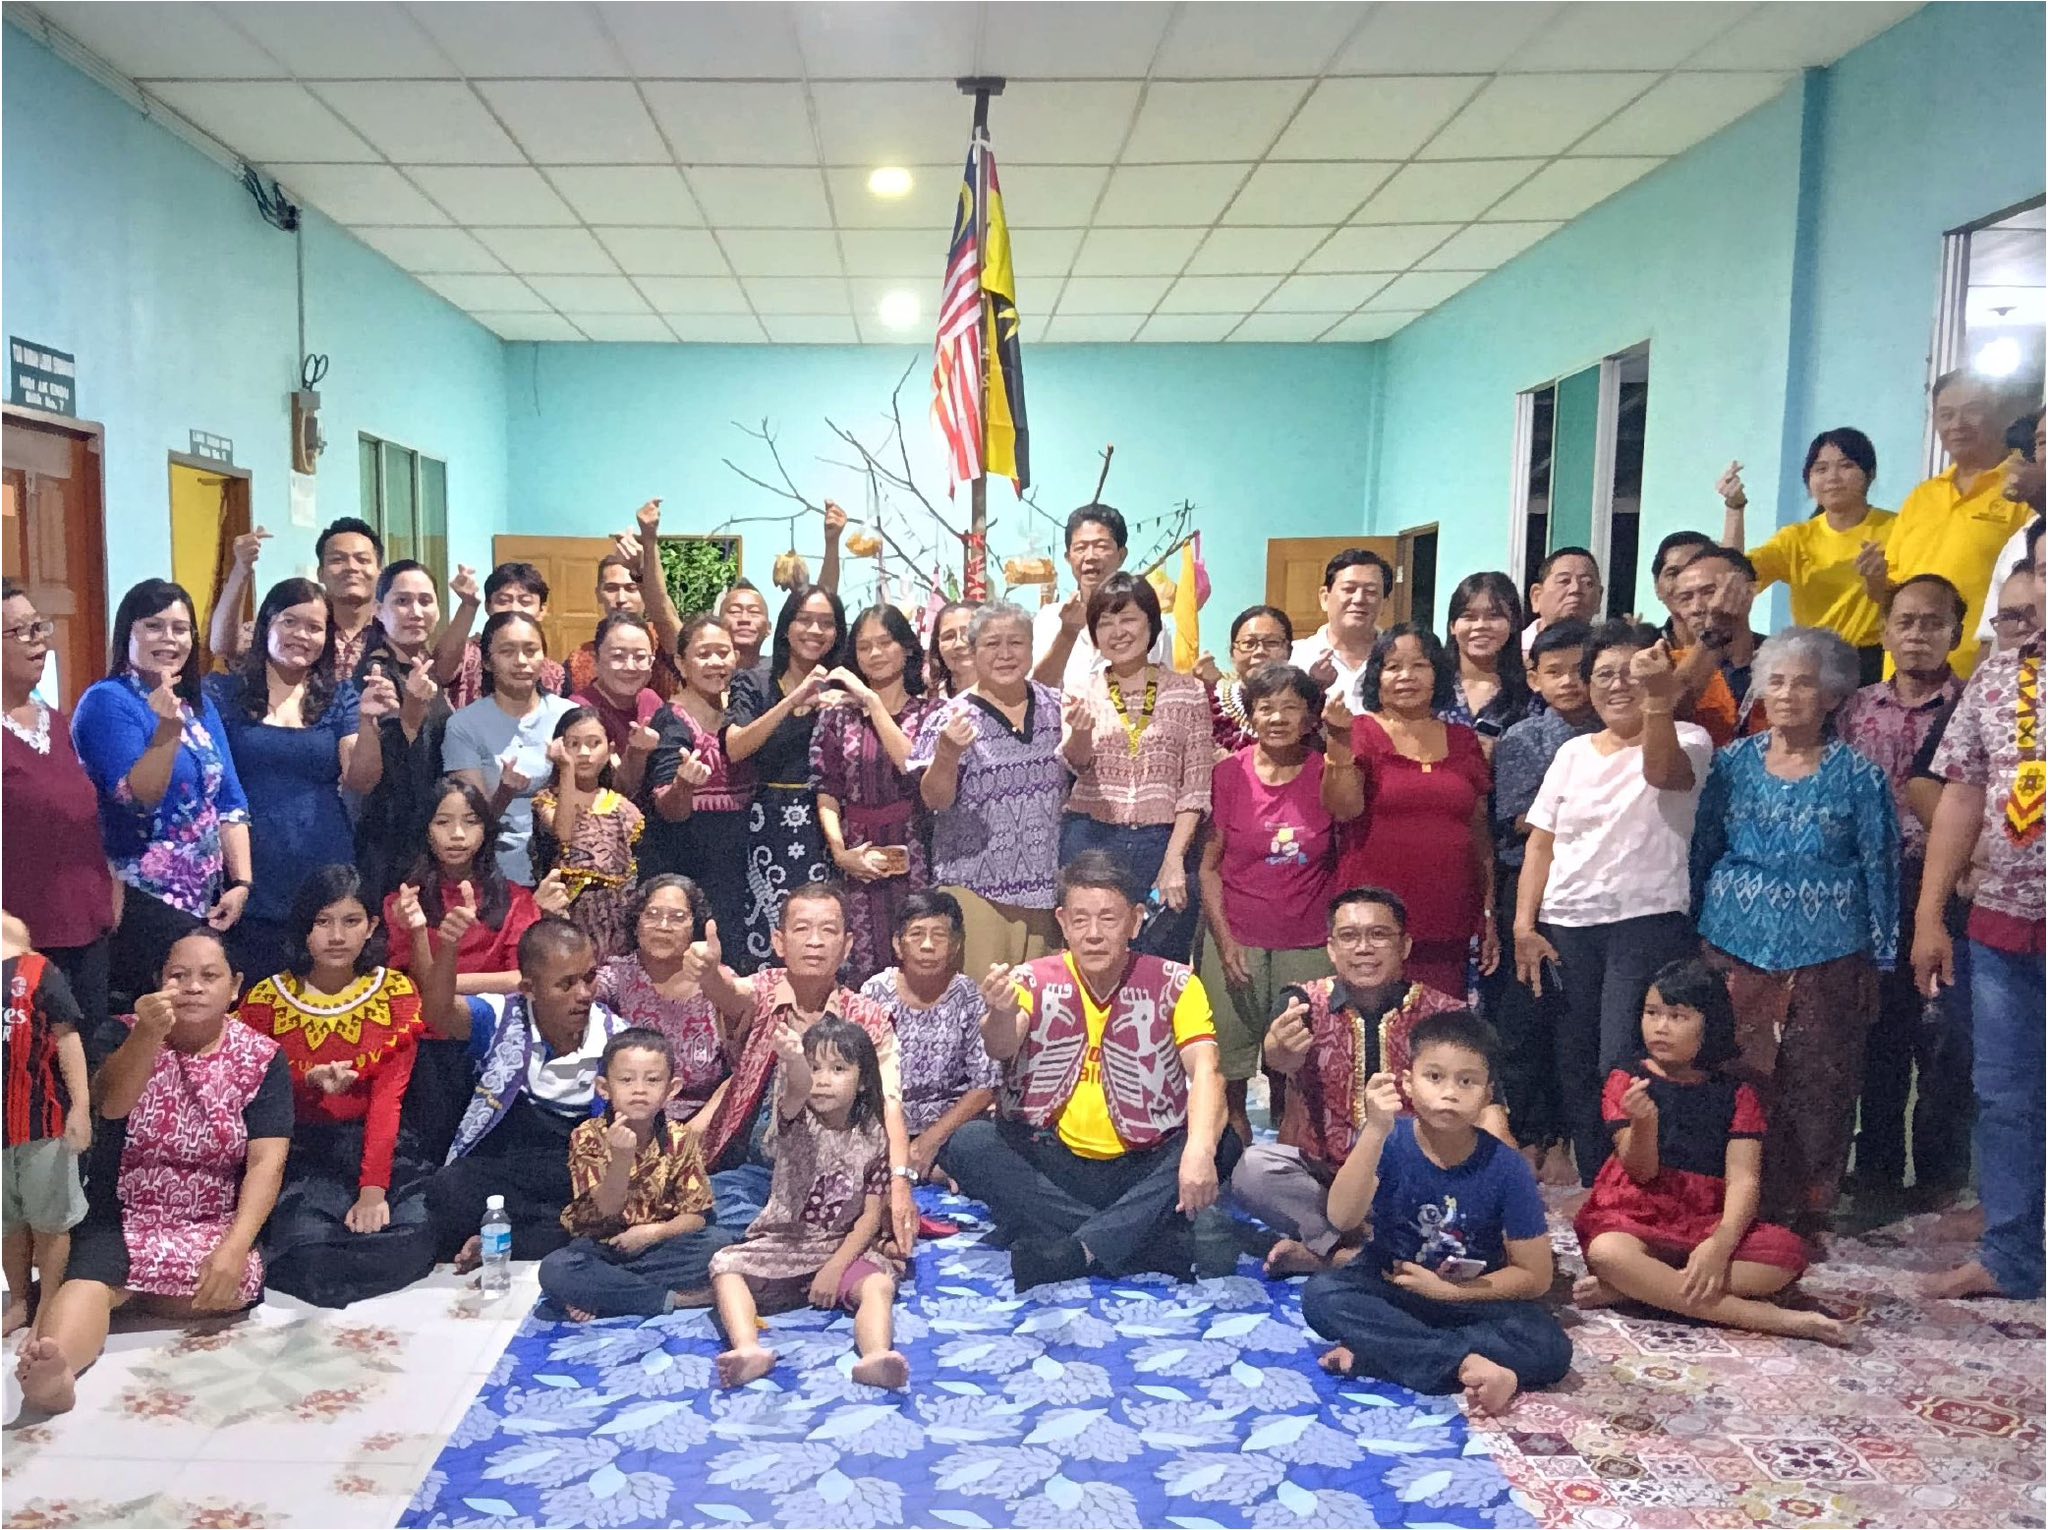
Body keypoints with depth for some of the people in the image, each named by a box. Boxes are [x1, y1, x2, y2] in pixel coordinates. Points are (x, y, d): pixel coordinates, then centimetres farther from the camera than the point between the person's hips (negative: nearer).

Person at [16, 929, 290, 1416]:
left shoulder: (262, 1059, -1)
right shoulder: (123, 1035, 0)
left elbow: (266, 1162, -10)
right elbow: (110, 1103, -23)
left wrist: (235, 1247, -26)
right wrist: (147, 1035, -43)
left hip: (214, 1226, 2)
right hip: (120, 1219, -2)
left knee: (238, 1284, -26)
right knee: (91, 1276, -31)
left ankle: (127, 1292, 0)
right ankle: (57, 1367, -58)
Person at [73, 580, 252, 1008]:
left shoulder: (200, 705, 12)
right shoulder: (108, 702, -8)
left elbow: (229, 800, 11)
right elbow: (137, 798, -19)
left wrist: (240, 881, 1)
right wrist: (167, 730, -32)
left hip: (205, 901, 7)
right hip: (141, 905, -7)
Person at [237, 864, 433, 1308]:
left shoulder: (396, 993, 2)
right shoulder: (266, 1000, 2)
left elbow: (389, 1095, -6)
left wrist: (373, 1190, -18)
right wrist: (308, 1081, -20)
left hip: (379, 1148, 1)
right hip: (300, 1155, -1)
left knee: (421, 1237, -25)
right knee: (307, 1249, -30)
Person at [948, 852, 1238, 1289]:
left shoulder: (1173, 984, -4)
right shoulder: (1035, 981, -2)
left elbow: (1205, 1070, -18)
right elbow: (1001, 1049, -21)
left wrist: (1199, 1150, -37)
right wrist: (1004, 1014, -46)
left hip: (1143, 1172, -1)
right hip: (1050, 1167, 1)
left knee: (1222, 1143, -25)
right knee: (970, 1143, -24)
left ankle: (1075, 1251, -28)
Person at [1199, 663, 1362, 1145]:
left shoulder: (1325, 771, 0)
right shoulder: (1230, 773, -2)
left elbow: (1348, 808, -25)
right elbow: (1209, 864, -1)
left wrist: (1340, 742, -36)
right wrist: (1224, 941, -7)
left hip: (1308, 942, 1)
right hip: (1237, 938, 0)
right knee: (1229, 1056, 6)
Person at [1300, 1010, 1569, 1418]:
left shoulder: (1506, 1168, -14)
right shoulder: (1389, 1141, -15)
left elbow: (1534, 1276, -8)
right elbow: (1342, 1217, -32)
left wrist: (1446, 1290, -17)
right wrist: (1375, 1131, -43)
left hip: (1470, 1298, 1)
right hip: (1388, 1285, 0)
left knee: (1550, 1348, -27)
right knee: (1321, 1294, -29)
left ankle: (1376, 1352, -24)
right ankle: (1465, 1365, -28)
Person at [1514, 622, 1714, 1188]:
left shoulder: (1686, 739, 0)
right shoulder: (1573, 753, 13)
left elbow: (1663, 771, -25)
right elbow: (1540, 843, 11)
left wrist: (1658, 701, -43)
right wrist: (1524, 925, 1)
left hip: (1648, 923, -4)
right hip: (1566, 927, 5)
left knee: (1623, 1068, -11)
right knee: (1575, 1067, 8)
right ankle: (1591, 1186, 21)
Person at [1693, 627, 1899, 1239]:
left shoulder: (1858, 776, 1)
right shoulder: (1732, 763, 5)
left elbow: (1880, 872, 4)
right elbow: (1700, 852, 10)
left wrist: (1877, 965, 3)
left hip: (1826, 960, -1)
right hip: (1734, 951, 1)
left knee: (1817, 1093, 2)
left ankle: (1805, 1211, 17)